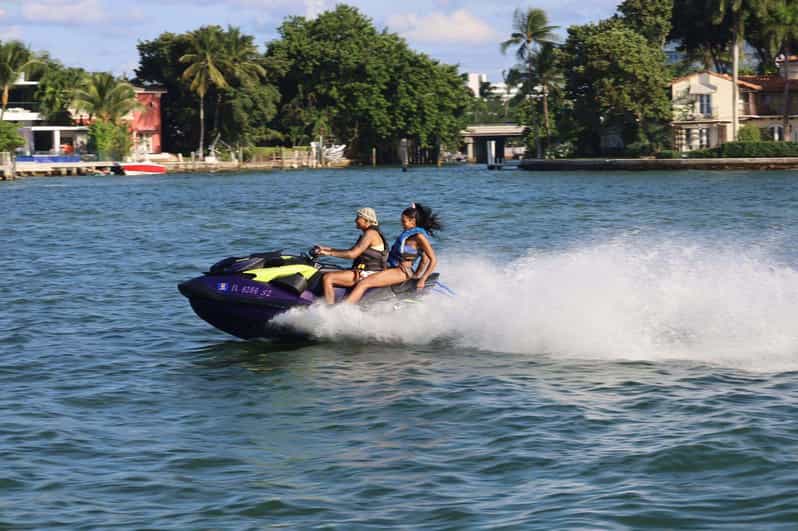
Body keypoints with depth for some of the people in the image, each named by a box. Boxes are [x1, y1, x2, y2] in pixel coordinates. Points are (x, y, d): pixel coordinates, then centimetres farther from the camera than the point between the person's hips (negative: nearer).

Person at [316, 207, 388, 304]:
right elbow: (351, 251, 22)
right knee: (328, 278, 15)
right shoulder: (367, 233, 19)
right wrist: (327, 249, 16)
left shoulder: (370, 233, -13)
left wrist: (330, 253, -16)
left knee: (327, 278, -20)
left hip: (367, 274, -11)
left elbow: (353, 254, -20)